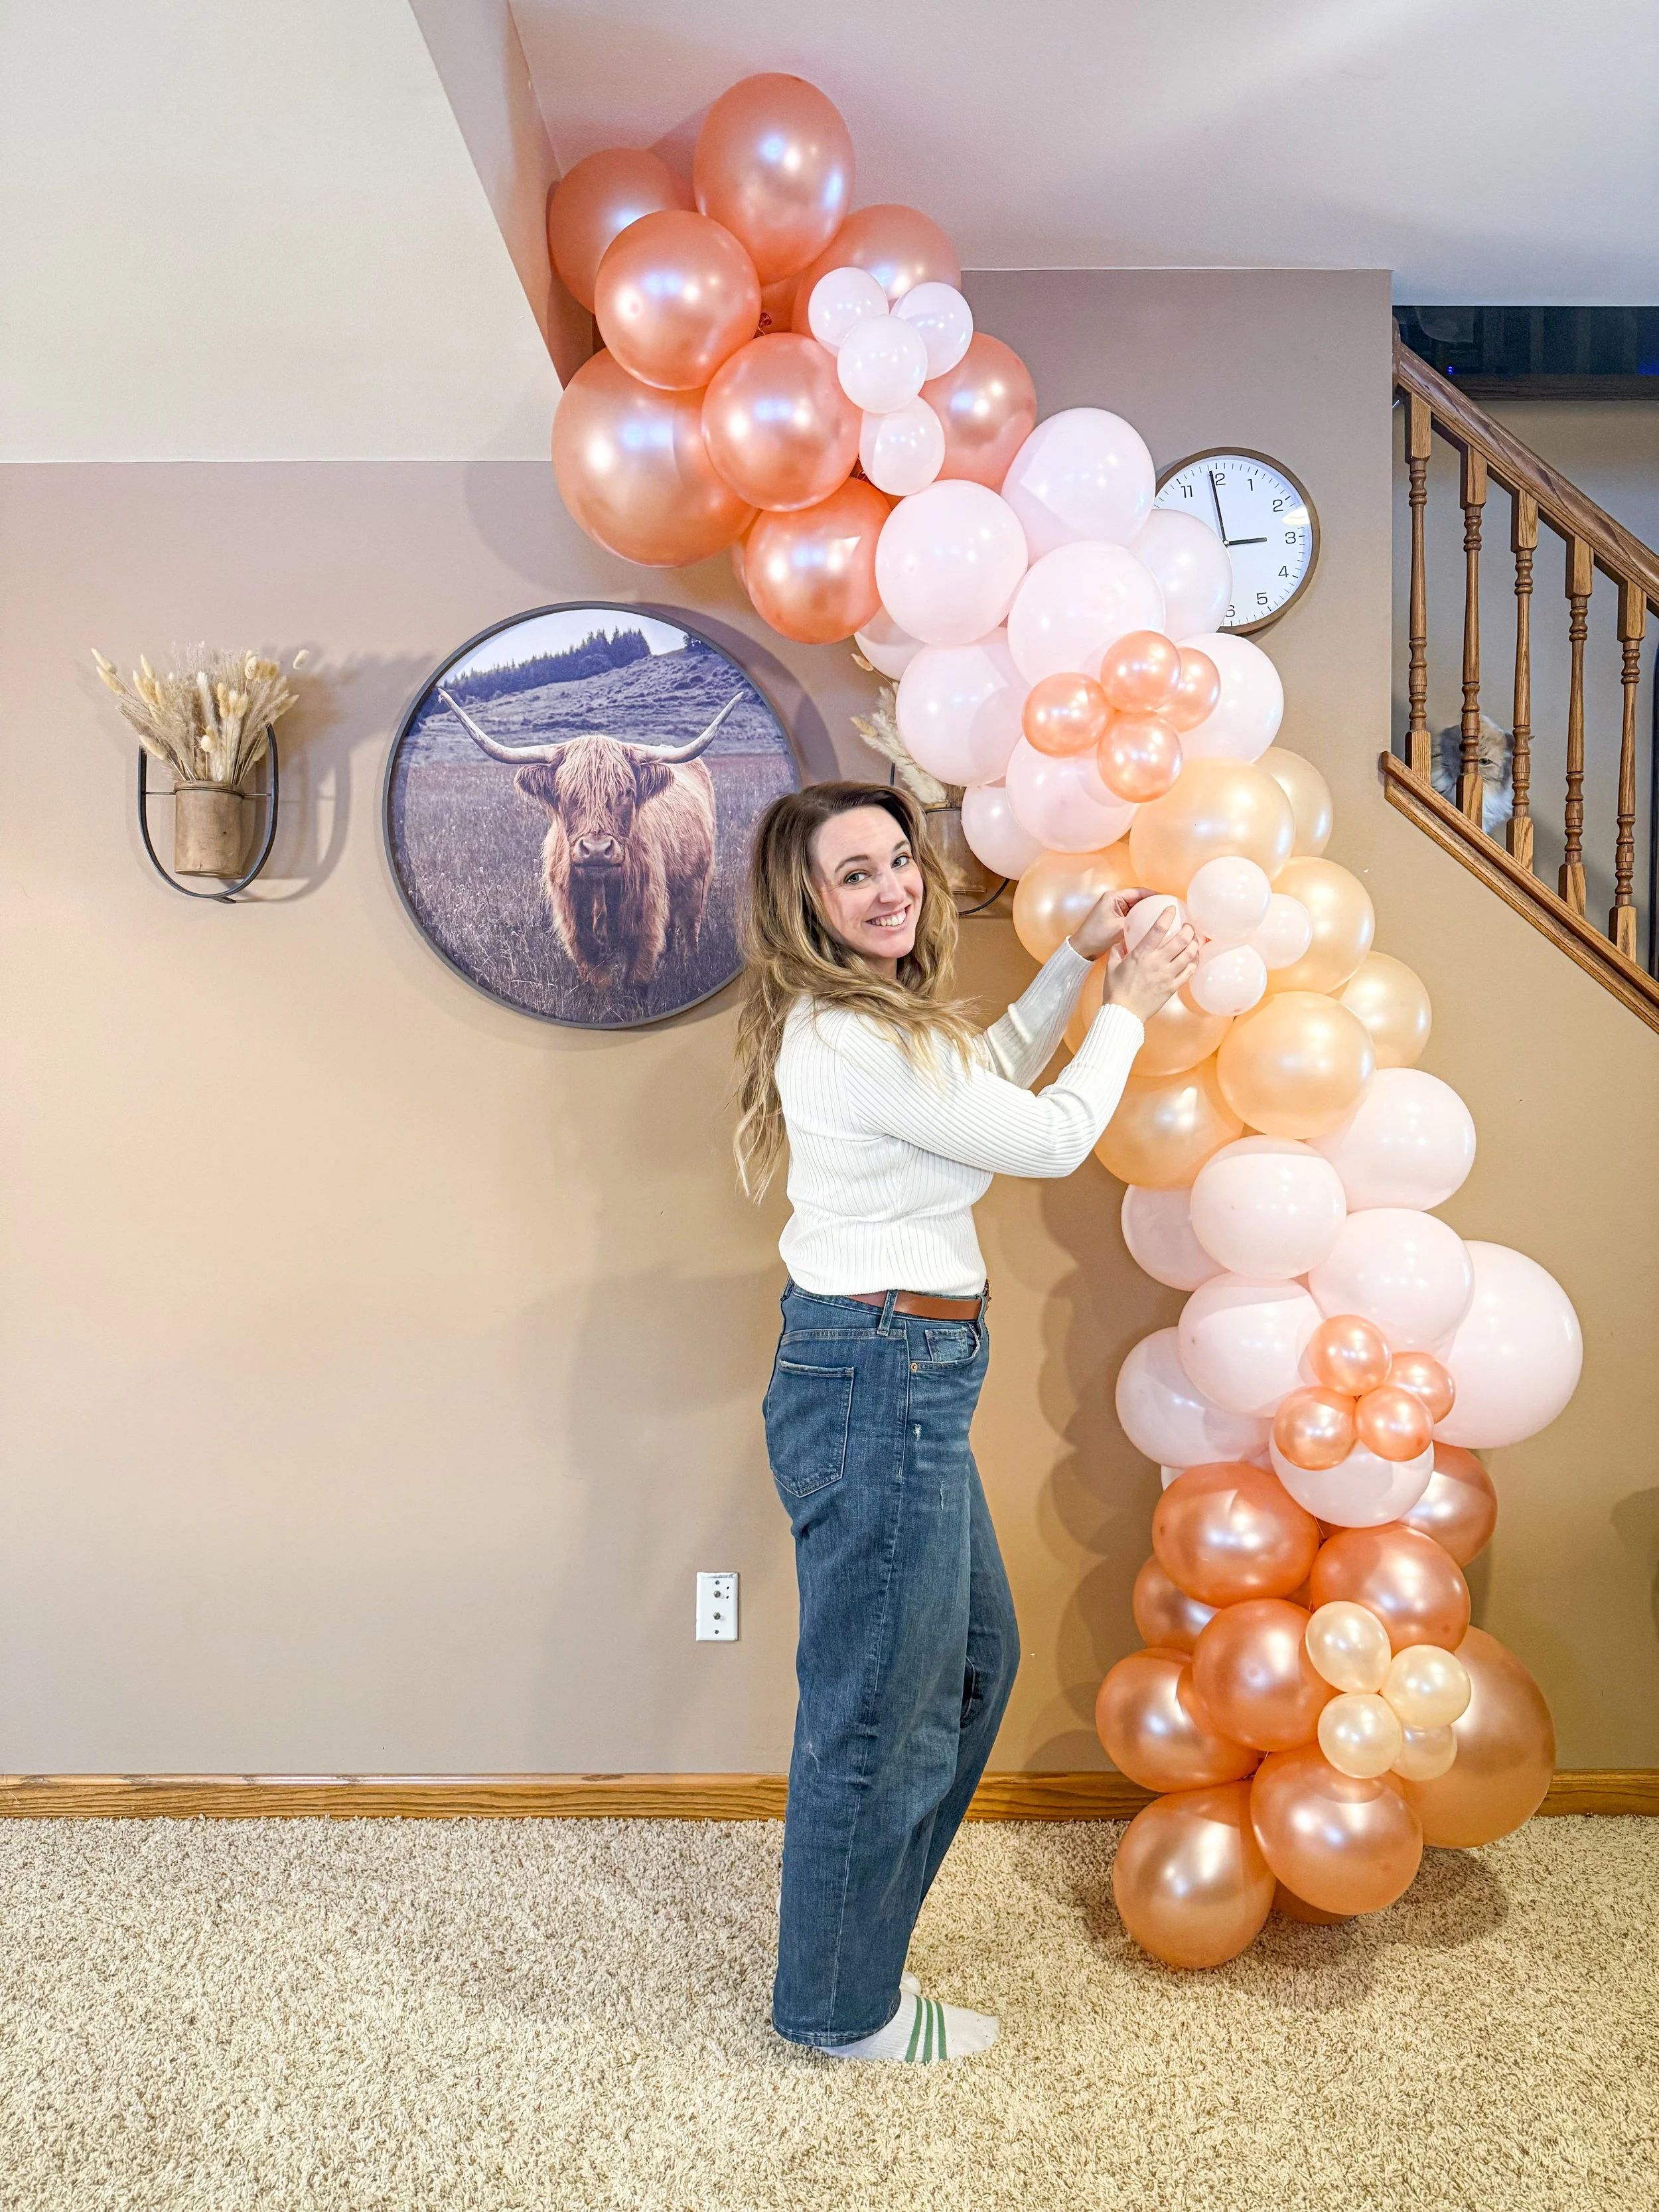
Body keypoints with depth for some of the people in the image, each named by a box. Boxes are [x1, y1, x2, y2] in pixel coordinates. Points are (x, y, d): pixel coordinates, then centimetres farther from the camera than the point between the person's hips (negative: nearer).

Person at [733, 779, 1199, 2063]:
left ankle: (854, 1936, 42)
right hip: (877, 1386, -11)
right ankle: (842, 2007, 30)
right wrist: (1130, 1006, 1)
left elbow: (992, 1079, 28)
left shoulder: (874, 1020, 10)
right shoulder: (849, 1039, -21)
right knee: (879, 1710, 6)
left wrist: (1078, 960, 21)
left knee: (977, 1656, 23)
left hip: (898, 1380, 11)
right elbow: (1053, 1140, -13)